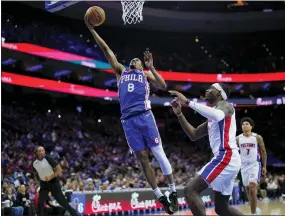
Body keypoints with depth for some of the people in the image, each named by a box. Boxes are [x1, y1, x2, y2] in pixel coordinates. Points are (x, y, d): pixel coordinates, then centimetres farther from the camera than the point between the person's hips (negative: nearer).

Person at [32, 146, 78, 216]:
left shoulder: (48, 158, -18)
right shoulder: (34, 163, -3)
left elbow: (59, 169, -20)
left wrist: (50, 177, -27)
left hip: (53, 182, -4)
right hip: (44, 184, 4)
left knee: (62, 201, -3)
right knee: (40, 202, -7)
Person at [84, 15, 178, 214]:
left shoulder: (146, 74, 16)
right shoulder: (121, 71, 23)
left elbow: (163, 86, 0)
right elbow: (106, 49, 20)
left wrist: (151, 68, -8)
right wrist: (91, 28, 17)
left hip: (145, 116, -2)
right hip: (128, 120, 3)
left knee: (159, 154, -5)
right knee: (142, 158, -1)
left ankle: (173, 192, 4)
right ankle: (161, 197, 4)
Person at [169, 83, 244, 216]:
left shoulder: (224, 104, -2)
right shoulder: (211, 119, 26)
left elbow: (217, 115, -28)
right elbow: (194, 135, 28)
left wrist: (188, 102, -26)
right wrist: (179, 114, 18)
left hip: (226, 158, -10)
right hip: (228, 160, 10)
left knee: (190, 190, -16)